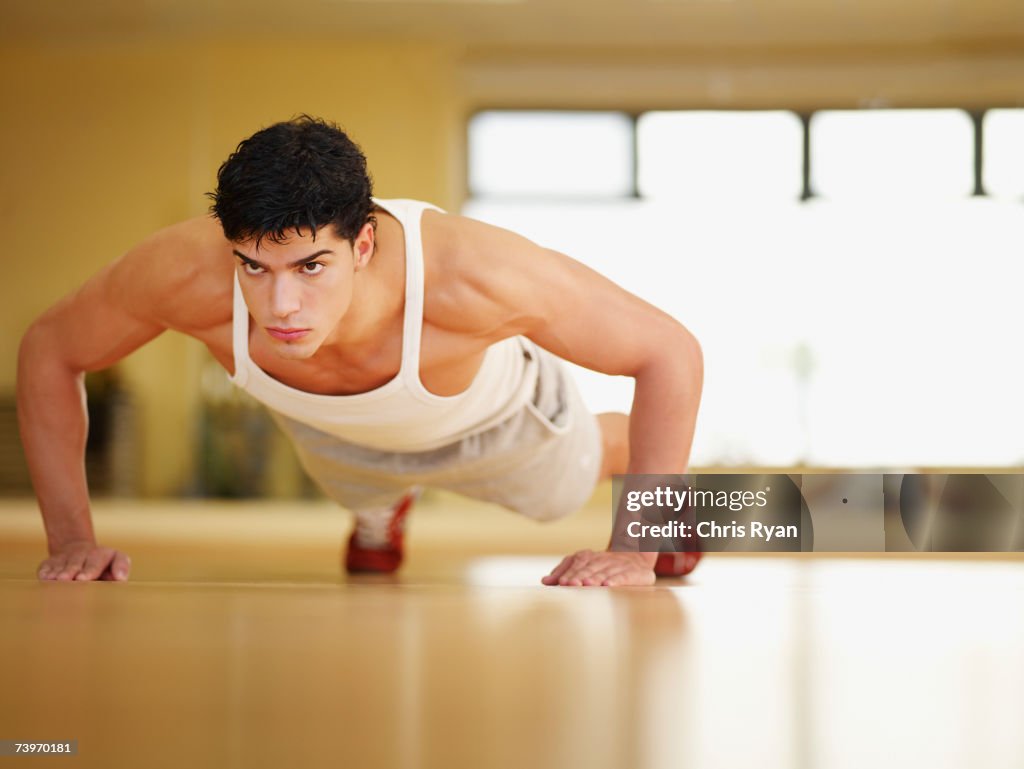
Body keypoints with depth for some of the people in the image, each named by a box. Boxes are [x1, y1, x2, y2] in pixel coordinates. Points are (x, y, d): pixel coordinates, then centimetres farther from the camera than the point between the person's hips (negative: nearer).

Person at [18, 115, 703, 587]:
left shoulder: (471, 275, -51)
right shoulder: (189, 274, -45)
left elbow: (672, 352, -38)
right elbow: (48, 353, -23)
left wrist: (634, 552, -39)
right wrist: (71, 539, -28)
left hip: (488, 410, -1)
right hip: (335, 430, 1)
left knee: (562, 486, 33)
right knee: (368, 495, 36)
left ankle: (666, 491, 67)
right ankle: (383, 507, 73)